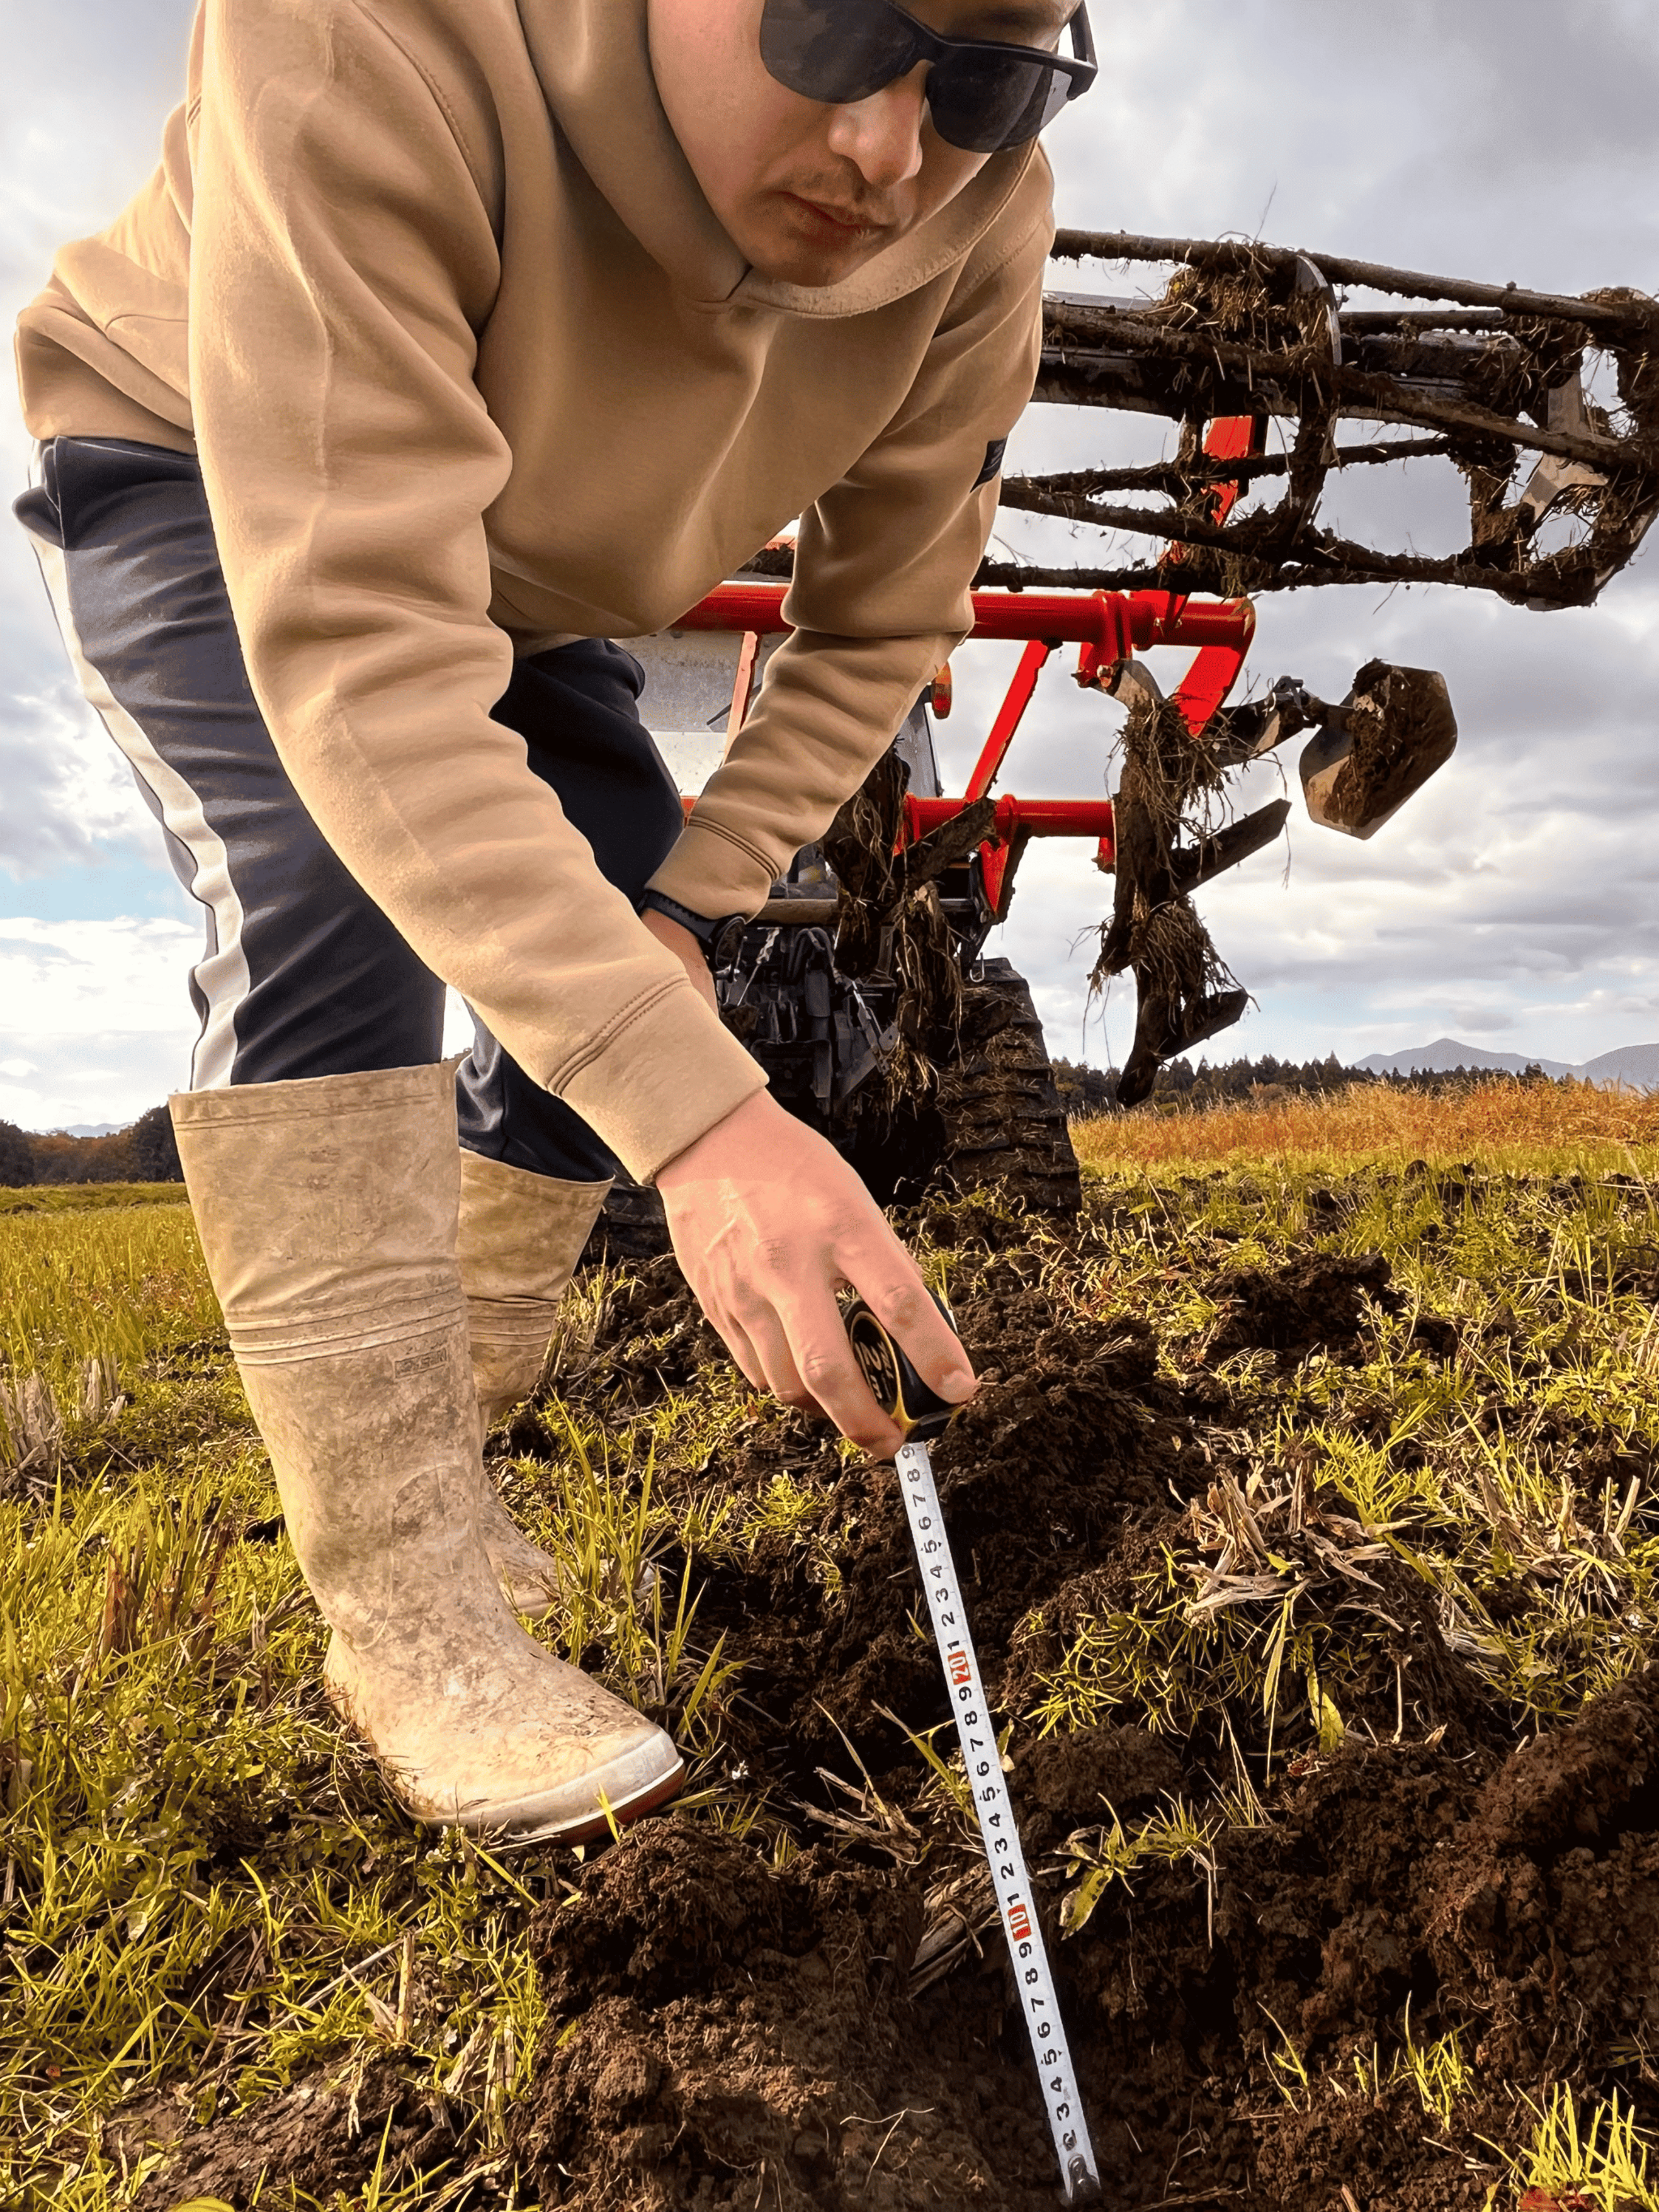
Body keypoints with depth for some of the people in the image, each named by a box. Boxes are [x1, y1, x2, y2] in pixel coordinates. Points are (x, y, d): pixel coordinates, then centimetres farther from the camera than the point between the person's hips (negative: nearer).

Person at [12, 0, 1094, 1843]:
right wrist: (695, 1112, -57)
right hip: (191, 486, -4)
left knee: (623, 972, -6)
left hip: (535, 580, 5)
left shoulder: (976, 226, -24)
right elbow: (359, 647, -49)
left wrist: (693, 898, -20)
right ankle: (405, 1617, -23)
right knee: (343, 890, -32)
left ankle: (432, 1473, 15)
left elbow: (877, 630, -10)